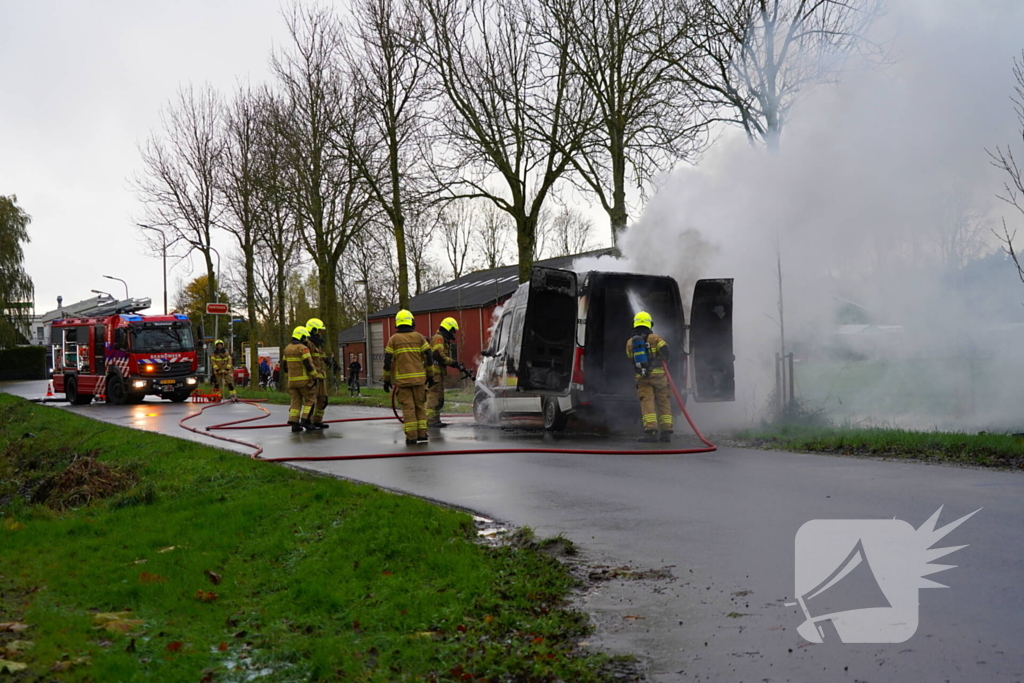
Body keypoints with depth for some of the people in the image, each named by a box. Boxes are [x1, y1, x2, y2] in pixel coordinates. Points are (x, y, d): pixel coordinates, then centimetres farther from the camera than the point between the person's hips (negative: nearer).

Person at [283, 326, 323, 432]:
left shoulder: (287, 349, 11)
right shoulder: (303, 348, -13)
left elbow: (285, 366, 15)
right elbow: (309, 365, -18)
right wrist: (315, 377, -10)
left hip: (292, 380, 7)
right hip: (303, 380, -7)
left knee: (296, 401, 8)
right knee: (310, 399, 5)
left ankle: (294, 423, 0)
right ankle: (305, 420, -6)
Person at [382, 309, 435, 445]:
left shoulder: (393, 339, 2)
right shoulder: (419, 337, 4)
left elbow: (388, 361, -1)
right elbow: (428, 358, 1)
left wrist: (386, 380, 8)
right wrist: (430, 376, 10)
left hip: (402, 379, -1)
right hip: (418, 378, 1)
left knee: (408, 407, 0)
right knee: (420, 406, 10)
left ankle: (411, 437, -1)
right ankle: (422, 435, 9)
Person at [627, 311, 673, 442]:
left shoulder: (629, 343, 8)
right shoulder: (654, 338, -1)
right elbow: (665, 350, -13)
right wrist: (660, 360, 6)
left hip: (642, 378, 1)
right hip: (658, 374, -1)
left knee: (647, 403, -6)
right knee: (663, 403, 8)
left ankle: (651, 431, -20)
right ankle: (666, 431, 5)